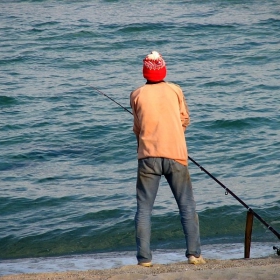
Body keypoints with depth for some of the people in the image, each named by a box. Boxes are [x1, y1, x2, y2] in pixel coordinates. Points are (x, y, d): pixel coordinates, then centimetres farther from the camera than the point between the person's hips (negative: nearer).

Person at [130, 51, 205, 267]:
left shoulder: (137, 95, 4)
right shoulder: (175, 90, 5)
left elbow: (137, 128, 10)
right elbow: (185, 120, 11)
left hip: (148, 157, 0)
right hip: (176, 155, 0)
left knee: (144, 209, 3)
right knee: (187, 206, 7)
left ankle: (144, 258, -2)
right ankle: (194, 254, 1)